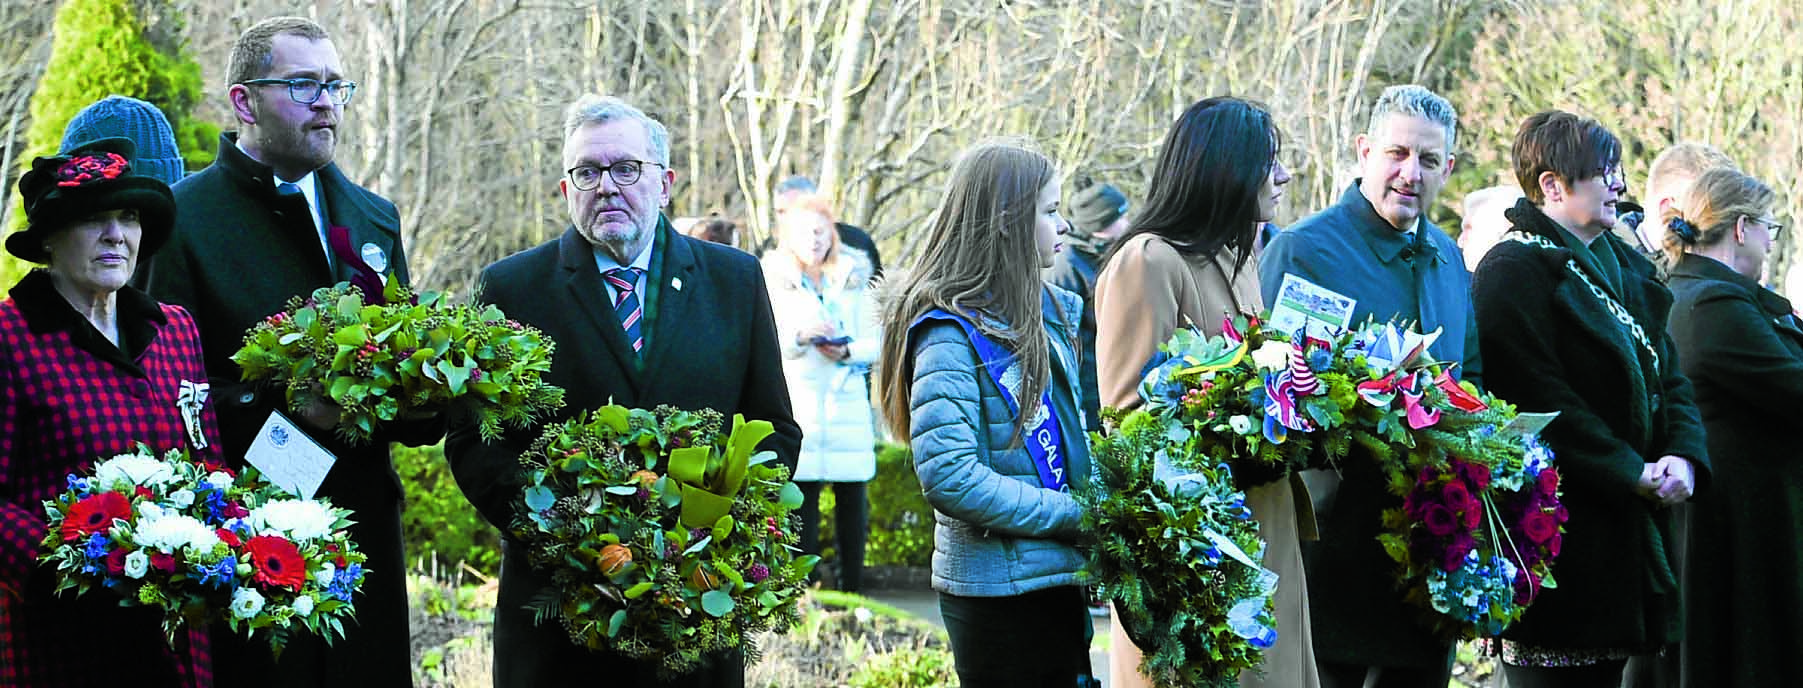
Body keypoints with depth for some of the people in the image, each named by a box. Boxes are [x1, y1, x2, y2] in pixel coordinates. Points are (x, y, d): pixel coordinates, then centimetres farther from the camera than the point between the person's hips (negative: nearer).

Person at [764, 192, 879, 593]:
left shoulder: (854, 279, 13)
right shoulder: (773, 279, 7)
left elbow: (876, 342, 9)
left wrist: (848, 351, -11)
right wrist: (799, 335, -18)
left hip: (848, 405, 2)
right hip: (798, 406, -2)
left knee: (852, 501, 1)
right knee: (802, 502, -4)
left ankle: (852, 590, 6)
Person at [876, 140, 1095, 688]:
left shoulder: (1050, 310, 11)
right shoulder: (950, 334, -14)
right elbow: (949, 477, -22)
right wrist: (1076, 517, -19)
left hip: (1057, 577, 8)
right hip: (997, 589, -8)